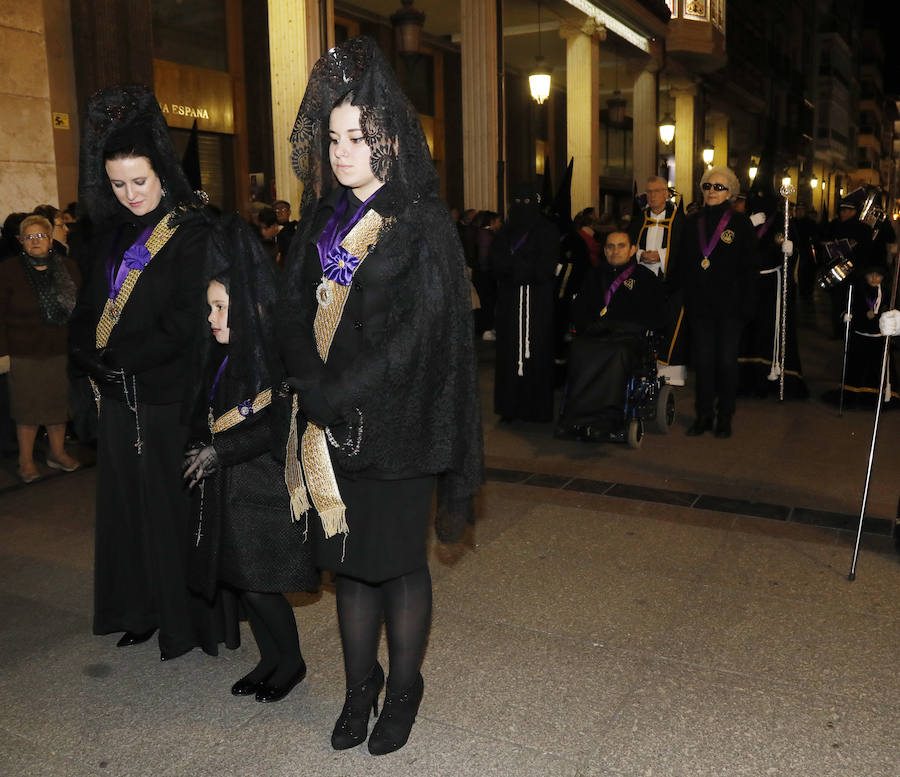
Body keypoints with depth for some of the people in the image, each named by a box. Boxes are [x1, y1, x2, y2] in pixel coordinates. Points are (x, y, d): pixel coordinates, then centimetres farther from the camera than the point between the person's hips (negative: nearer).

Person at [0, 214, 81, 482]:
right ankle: (26, 459, 17)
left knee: (59, 402, 11)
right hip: (25, 352, -3)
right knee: (28, 405, 4)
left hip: (62, 350, 3)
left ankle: (57, 452, 27)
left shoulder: (68, 268, 5)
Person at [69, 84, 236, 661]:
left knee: (174, 503, 1)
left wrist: (116, 359, -13)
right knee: (129, 501, 12)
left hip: (171, 396, -6)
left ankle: (191, 619, 15)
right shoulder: (111, 232, 12)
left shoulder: (193, 232, -9)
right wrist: (89, 359, -4)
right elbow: (90, 309, 14)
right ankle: (143, 612, 27)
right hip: (120, 396, 7)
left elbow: (187, 321, -17)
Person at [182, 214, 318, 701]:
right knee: (238, 579, 12)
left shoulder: (275, 358, -16)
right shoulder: (220, 354, 7)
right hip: (227, 487, 8)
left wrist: (220, 450, -16)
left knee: (257, 582, -1)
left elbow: (279, 426, -21)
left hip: (265, 489, -7)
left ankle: (289, 662, 21)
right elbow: (205, 415, 14)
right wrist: (200, 451, -3)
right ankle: (271, 660, 29)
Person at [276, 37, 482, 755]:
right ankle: (360, 689, 31)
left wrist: (335, 396, -17)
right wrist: (316, 392, -12)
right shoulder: (322, 220, 10)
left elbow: (417, 335, -15)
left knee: (398, 560, 7)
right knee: (348, 559, 13)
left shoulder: (424, 226, -7)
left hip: (396, 425, -5)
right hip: (331, 425, 5)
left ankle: (403, 691, 27)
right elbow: (295, 313, 4)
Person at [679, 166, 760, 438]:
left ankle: (725, 415, 13)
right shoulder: (693, 222, 10)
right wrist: (686, 299, 4)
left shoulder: (740, 223, 0)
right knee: (703, 359, 5)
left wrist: (746, 304, -10)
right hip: (699, 304, 3)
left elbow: (751, 267, -2)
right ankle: (704, 414, 15)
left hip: (729, 306, -3)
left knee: (726, 360, 2)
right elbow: (684, 265, 12)